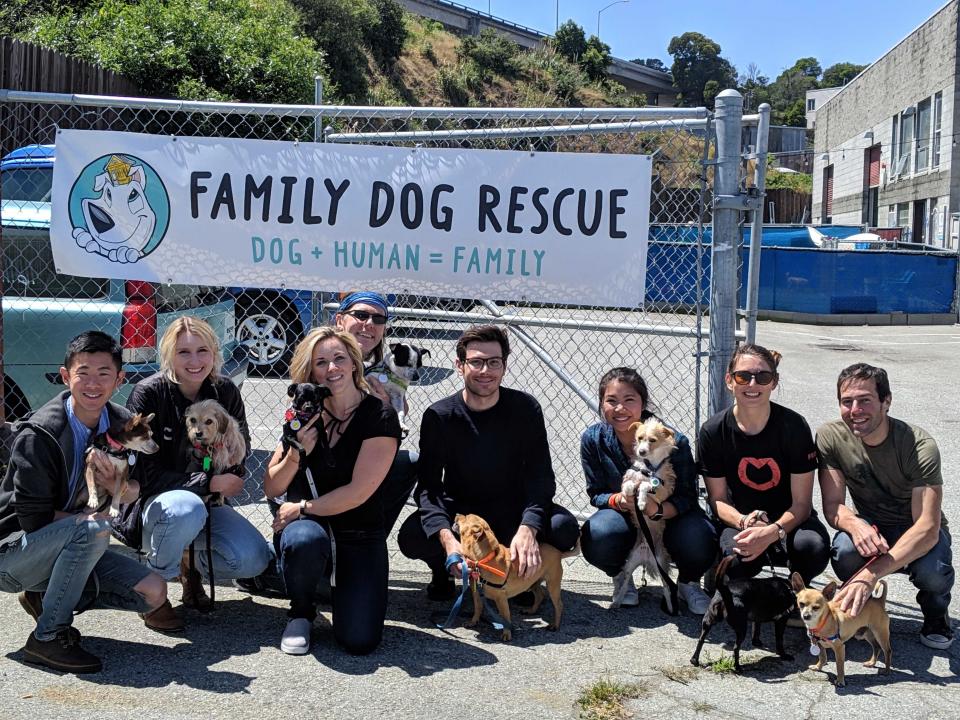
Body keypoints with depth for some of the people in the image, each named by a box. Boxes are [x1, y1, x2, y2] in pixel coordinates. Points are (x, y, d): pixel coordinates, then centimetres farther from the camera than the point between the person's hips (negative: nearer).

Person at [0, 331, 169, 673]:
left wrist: (115, 484, -19)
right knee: (92, 528, -35)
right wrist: (94, 517, -13)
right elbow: (34, 519, -21)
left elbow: (134, 490, 3)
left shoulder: (121, 424, -4)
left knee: (153, 593, -7)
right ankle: (48, 636, -19)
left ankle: (43, 597, 7)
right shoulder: (38, 435, -23)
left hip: (71, 548, 7)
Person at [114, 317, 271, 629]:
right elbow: (146, 474, -17)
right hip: (151, 502, -4)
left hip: (206, 501, 4)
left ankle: (192, 563, 13)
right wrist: (209, 483, -22)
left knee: (254, 559, -20)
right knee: (186, 509, -40)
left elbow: (241, 450, 12)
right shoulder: (148, 394, -16)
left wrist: (231, 478, -10)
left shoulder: (225, 392, -3)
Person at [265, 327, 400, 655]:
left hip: (359, 536, -2)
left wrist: (301, 508, -10)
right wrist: (295, 454, -14)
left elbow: (359, 492, -16)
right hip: (305, 525, 2)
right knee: (304, 541, -37)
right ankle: (301, 614, -4)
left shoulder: (380, 417, -9)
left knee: (360, 641, -17)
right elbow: (271, 490, 5)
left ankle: (340, 586, 18)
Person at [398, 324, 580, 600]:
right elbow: (429, 485, -19)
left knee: (564, 527, -28)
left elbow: (540, 477, -16)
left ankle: (524, 573, 5)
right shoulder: (439, 416, -13)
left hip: (512, 510, 1)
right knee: (411, 536, -31)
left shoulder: (526, 409, -11)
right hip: (458, 509, -1)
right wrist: (447, 538, -39)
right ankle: (443, 572, 6)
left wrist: (527, 529, -36)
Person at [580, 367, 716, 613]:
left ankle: (688, 583, 6)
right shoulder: (593, 439, -16)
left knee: (699, 542, -33)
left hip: (670, 515, -1)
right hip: (624, 516, 1)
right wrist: (618, 500, -31)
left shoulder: (673, 440, -23)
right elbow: (596, 494, -7)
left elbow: (687, 498, -18)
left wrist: (658, 510, -40)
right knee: (596, 539, -33)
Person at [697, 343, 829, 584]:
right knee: (736, 555, -35)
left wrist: (772, 532, -33)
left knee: (813, 546, -34)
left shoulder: (794, 426, -14)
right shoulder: (713, 431, -10)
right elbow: (718, 499, -3)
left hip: (787, 519, 0)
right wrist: (745, 521, -26)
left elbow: (801, 502, -13)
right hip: (739, 519, 0)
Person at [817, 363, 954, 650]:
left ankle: (935, 614, 4)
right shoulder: (830, 438, -17)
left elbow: (927, 528, -33)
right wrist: (855, 524, -41)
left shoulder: (919, 446, -27)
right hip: (870, 527, 2)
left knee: (933, 572, -35)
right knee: (844, 553, -33)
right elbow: (832, 506, -14)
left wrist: (870, 574, -46)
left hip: (919, 532, -2)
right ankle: (865, 606, 2)